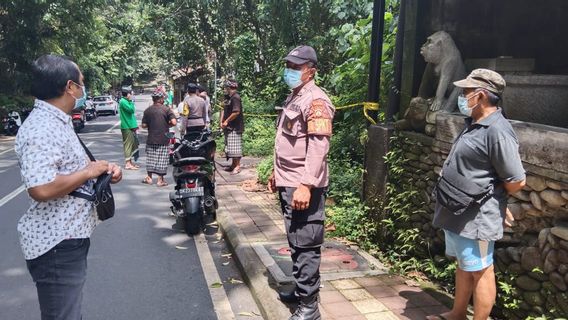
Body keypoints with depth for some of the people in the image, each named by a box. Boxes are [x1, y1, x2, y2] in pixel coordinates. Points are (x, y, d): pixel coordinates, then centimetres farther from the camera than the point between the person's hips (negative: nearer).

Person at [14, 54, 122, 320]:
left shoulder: (57, 121, 11)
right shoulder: (41, 129, -22)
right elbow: (42, 188, -34)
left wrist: (102, 168, 5)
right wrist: (89, 171, -21)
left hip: (69, 238, 10)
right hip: (56, 245, -10)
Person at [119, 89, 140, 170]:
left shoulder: (127, 101, 17)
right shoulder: (123, 101, -13)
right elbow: (131, 109, -23)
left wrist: (135, 125, 19)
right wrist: (131, 101, -12)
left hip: (131, 126, 10)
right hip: (127, 127, -10)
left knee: (134, 143, 13)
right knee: (128, 145, -7)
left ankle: (131, 162, 21)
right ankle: (128, 164, -3)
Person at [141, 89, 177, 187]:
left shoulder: (147, 110, 0)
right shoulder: (166, 109, -8)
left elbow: (144, 125, 0)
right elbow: (174, 122, -17)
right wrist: (167, 125, 2)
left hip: (151, 139, 3)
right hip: (163, 139, -3)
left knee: (150, 158, 14)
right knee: (161, 159, 4)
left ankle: (149, 177, 24)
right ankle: (160, 180, 9)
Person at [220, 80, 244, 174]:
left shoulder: (235, 97, -15)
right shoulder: (228, 97, 15)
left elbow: (236, 112, -24)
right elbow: (224, 109, 15)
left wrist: (226, 121, -16)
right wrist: (221, 121, 2)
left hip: (235, 127, -10)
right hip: (228, 127, 10)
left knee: (235, 146, -7)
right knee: (229, 145, 14)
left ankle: (237, 166, -1)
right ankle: (233, 164, 24)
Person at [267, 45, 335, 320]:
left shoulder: (316, 101, -13)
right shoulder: (293, 97, 17)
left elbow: (318, 147, -22)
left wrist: (306, 185, -28)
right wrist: (277, 172, 25)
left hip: (303, 187, -10)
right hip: (288, 184, 10)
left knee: (306, 245, -3)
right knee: (295, 243, 19)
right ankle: (301, 290, 33)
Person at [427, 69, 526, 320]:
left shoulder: (497, 131, -21)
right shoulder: (475, 124, 9)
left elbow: (516, 181, -19)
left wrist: (491, 197, -1)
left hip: (475, 217, -10)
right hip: (458, 213, 10)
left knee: (480, 271, 5)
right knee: (463, 266, 22)